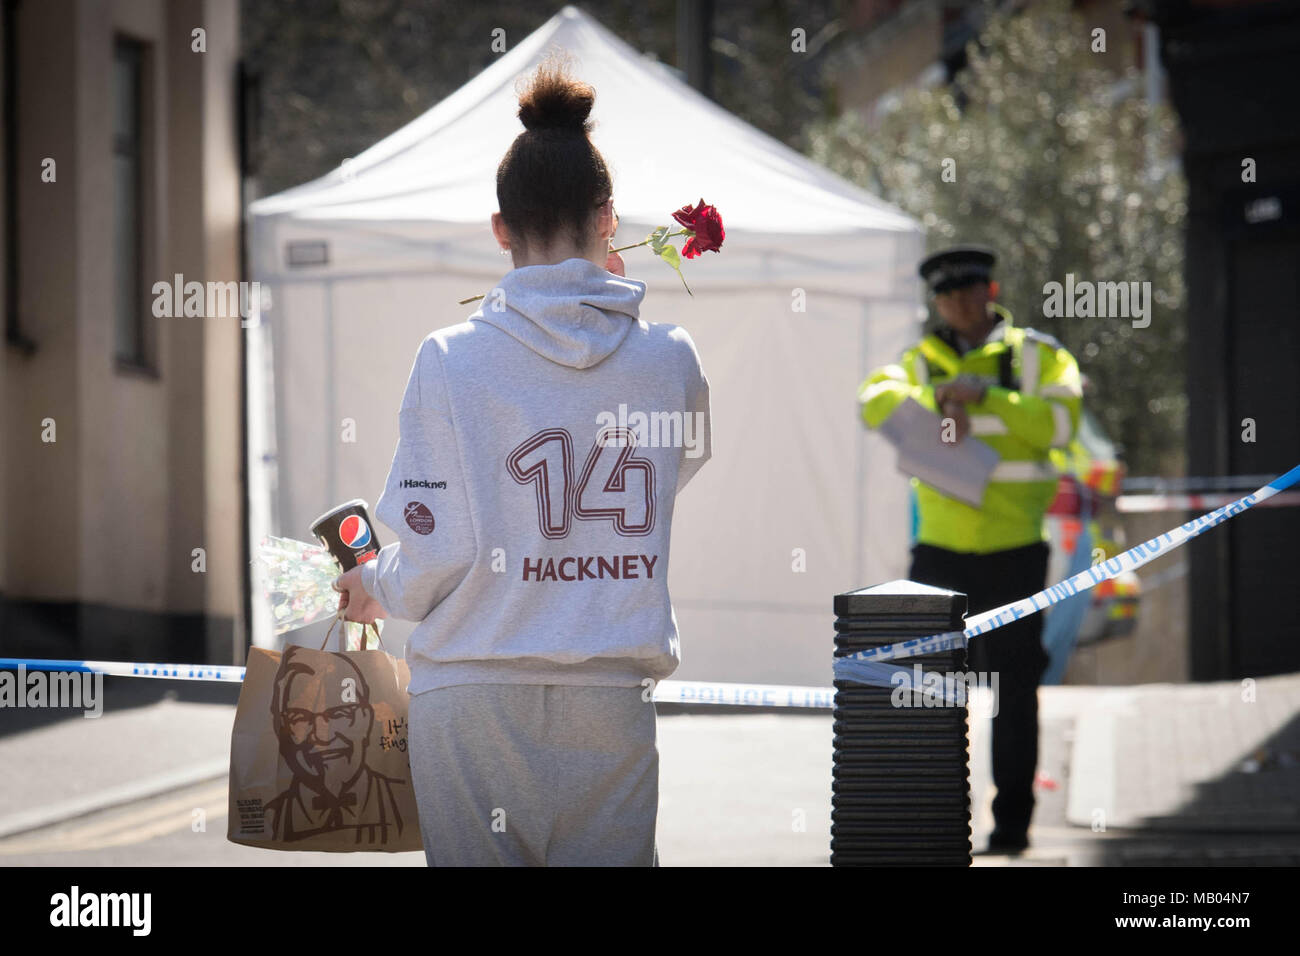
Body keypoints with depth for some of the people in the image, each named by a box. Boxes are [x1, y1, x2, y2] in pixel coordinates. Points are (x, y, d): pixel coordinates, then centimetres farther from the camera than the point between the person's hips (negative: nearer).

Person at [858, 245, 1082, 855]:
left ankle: (1012, 820, 8)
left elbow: (1059, 421, -14)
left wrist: (984, 399, -22)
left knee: (1013, 690, 0)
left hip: (1013, 552, -3)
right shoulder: (923, 361, 10)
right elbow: (875, 402, -9)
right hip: (941, 548, 3)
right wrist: (939, 399, -26)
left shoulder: (1037, 356, 2)